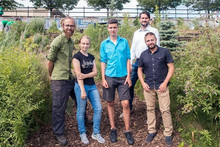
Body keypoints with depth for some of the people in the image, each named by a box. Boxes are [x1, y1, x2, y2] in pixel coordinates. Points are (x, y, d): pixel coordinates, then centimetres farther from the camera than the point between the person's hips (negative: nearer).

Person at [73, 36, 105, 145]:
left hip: (92, 86, 6)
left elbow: (95, 72, 4)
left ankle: (96, 133, 18)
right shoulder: (76, 56, -6)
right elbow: (78, 74, -13)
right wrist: (82, 90, -17)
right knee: (81, 110, 4)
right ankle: (82, 134, 22)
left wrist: (85, 75, -15)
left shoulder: (91, 57, 12)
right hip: (81, 86, -6)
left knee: (98, 109, 3)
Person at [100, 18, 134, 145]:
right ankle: (113, 129, 23)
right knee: (110, 103, 8)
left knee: (126, 103, -3)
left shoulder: (124, 42, 5)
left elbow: (128, 59, 4)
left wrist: (129, 76, -3)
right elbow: (103, 62, 4)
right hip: (110, 77, 1)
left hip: (123, 77, 0)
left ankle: (127, 131, 10)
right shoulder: (104, 44, 5)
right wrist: (103, 79, -3)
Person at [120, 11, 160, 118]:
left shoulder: (154, 31, 0)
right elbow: (132, 49, 15)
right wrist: (130, 64, 7)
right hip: (137, 61, 5)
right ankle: (129, 108, 20)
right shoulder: (136, 33, 15)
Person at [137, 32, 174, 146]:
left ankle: (168, 133, 14)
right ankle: (151, 131, 25)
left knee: (165, 110, -1)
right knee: (150, 109, 11)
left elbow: (171, 68, -3)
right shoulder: (143, 55, 8)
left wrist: (165, 83, -11)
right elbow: (139, 70, 14)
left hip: (161, 86, -3)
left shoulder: (164, 52, -2)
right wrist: (143, 83, 0)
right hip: (148, 86, 3)